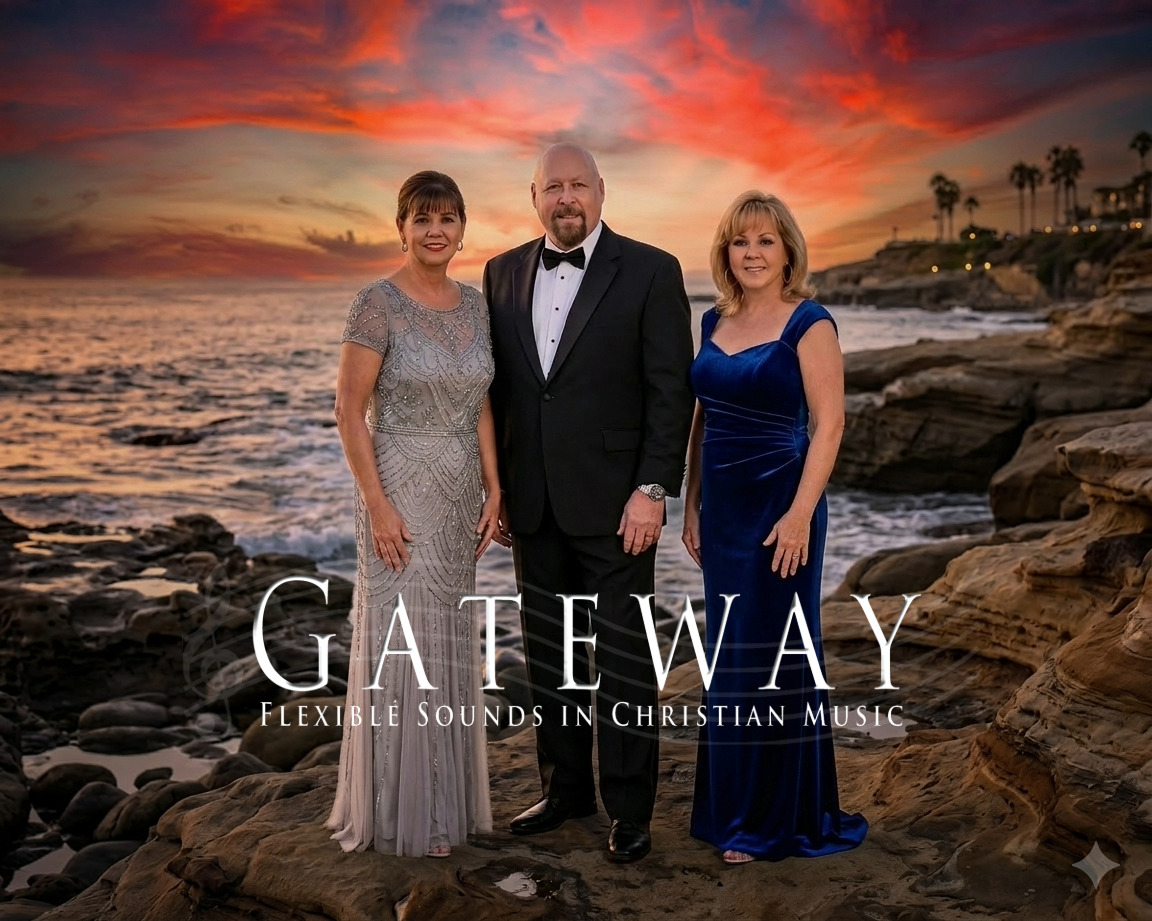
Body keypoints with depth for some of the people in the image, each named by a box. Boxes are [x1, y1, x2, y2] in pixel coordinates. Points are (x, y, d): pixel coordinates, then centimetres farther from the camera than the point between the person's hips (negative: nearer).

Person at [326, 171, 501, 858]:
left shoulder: (474, 304, 8)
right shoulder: (379, 304, -11)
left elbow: (480, 405, 12)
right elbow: (348, 409, -12)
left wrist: (493, 489, 5)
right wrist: (377, 503, -16)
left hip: (461, 493, 6)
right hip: (401, 490, -6)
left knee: (451, 641, 13)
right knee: (402, 640, 0)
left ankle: (445, 797, 26)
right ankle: (400, 813, 14)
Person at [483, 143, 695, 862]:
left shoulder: (650, 271, -5)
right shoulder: (504, 273, 9)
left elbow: (672, 389, -8)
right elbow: (498, 386, 12)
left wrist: (653, 489, -14)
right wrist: (495, 486, 8)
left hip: (612, 501, -5)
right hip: (533, 504, 5)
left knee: (624, 656, 3)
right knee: (550, 655, 14)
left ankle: (630, 807, 15)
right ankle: (566, 788, 29)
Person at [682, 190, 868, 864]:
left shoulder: (809, 324, -9)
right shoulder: (715, 322, 11)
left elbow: (829, 424, -14)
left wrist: (800, 513, -20)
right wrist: (692, 503, 12)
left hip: (778, 505, -7)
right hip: (723, 507, 7)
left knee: (775, 653, 1)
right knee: (730, 654, 13)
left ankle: (780, 818, 14)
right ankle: (736, 802, 27)